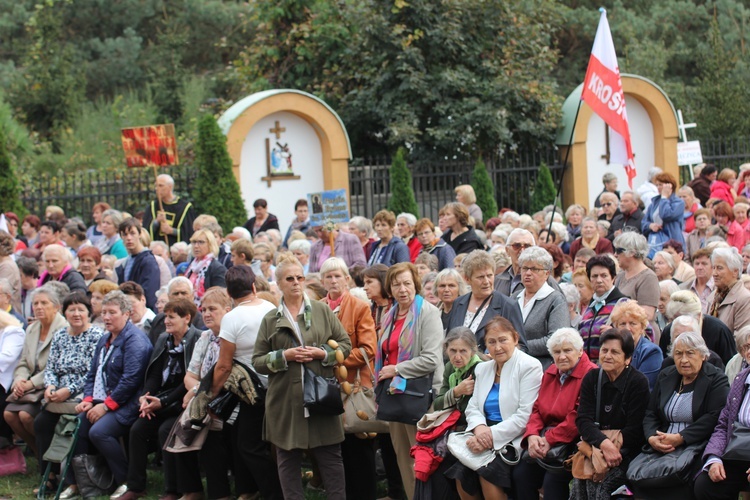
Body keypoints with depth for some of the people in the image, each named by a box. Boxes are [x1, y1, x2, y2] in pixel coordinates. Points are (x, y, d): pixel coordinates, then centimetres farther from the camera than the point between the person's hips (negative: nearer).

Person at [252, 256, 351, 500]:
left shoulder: (322, 311, 7)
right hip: (285, 400, 1)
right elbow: (258, 361, 4)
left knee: (331, 456, 3)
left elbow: (345, 344, 8)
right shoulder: (270, 320, 7)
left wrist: (323, 353, -10)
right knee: (288, 458, 5)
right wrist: (285, 356, -12)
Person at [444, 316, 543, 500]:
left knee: (487, 471, -30)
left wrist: (493, 435, -20)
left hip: (512, 438, -6)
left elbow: (525, 416, -13)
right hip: (485, 435, 6)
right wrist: (479, 428, -10)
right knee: (461, 472, -21)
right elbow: (473, 407, 14)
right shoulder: (483, 368, 18)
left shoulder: (529, 367, -5)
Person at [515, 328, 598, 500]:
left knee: (553, 479, -27)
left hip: (572, 441, -7)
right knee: (521, 473, -15)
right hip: (545, 439, 7)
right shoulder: (550, 373, 18)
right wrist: (532, 436, -5)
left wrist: (549, 440, -17)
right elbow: (537, 409, 15)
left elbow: (578, 419, -17)